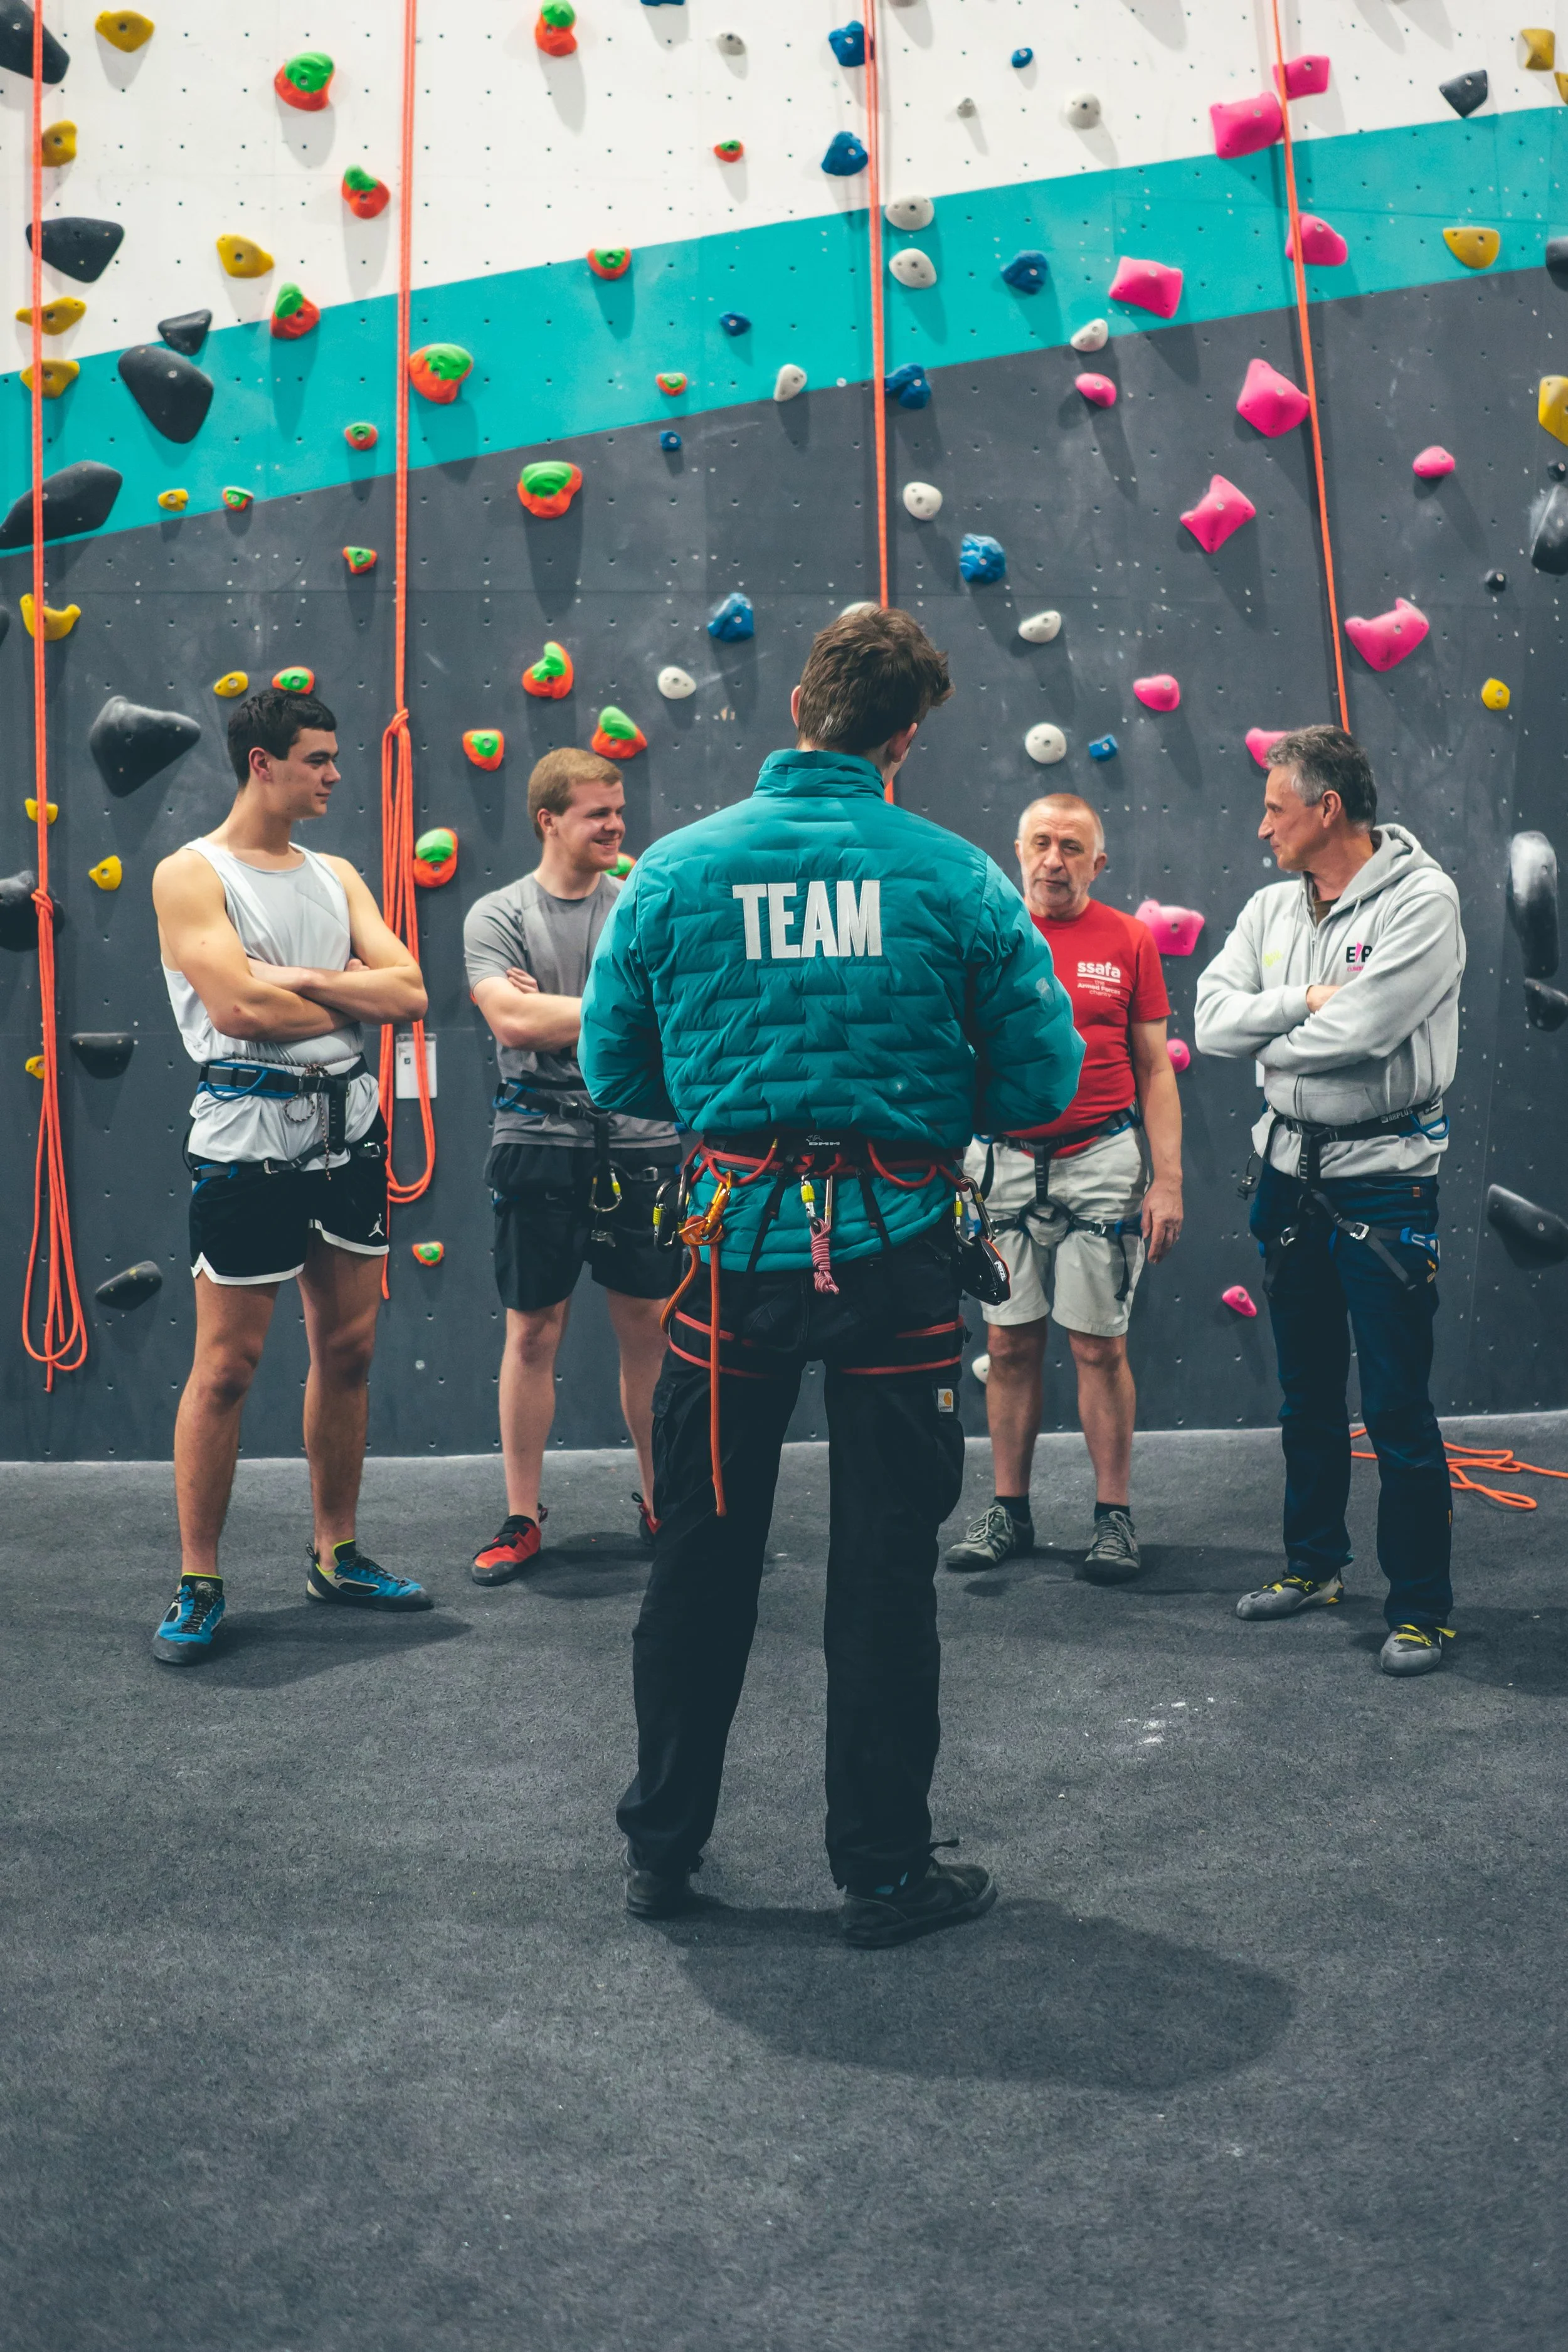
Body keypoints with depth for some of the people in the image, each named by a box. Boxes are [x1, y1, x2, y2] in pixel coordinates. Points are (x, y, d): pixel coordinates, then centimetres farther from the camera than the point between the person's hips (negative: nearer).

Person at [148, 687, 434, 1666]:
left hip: (349, 1126, 7)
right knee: (227, 1366, -2)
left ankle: (336, 1554, 25)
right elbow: (237, 1006, -19)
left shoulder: (336, 875, 13)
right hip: (251, 1134, -6)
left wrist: (303, 978, -13)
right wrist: (353, 998, -6)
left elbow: (408, 989, 1)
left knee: (348, 1348, 11)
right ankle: (199, 1583, 10)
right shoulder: (192, 874, -5)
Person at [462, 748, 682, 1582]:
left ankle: (661, 1501, 25)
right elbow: (514, 1021, -15)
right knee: (532, 1334, 6)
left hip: (643, 1144, 2)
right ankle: (521, 1518, 18)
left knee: (654, 1331, 9)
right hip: (538, 1145, -2)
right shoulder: (498, 914, 1)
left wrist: (553, 1005, -10)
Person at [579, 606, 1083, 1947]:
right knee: (885, 1571, 9)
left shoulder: (675, 868, -1)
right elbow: (1043, 1084, -3)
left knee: (703, 1558, 15)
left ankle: (664, 1847, 29)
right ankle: (886, 1871, 21)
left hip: (736, 1245, 2)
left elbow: (614, 1071, 4)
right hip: (896, 1252, -1)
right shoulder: (959, 879, -5)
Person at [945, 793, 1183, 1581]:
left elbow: (1156, 1070, 4)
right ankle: (1008, 1510, 20)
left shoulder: (1129, 941, 3)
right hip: (1003, 1161, 1)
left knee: (1100, 1347, 2)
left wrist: (1168, 1181, -2)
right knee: (1010, 1345, 8)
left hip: (1103, 1162, -1)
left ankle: (1113, 1515, 15)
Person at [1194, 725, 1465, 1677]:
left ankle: (1424, 1606, 12)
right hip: (1290, 1171, 7)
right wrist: (1303, 1002, -17)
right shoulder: (1273, 908, 6)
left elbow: (1359, 1032, -24)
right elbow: (1214, 1019, -3)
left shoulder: (1421, 899, -14)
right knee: (1308, 1393, 18)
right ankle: (1316, 1564, 34)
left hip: (1383, 1181, -7)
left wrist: (1274, 1044, -8)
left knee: (1398, 1407, -1)